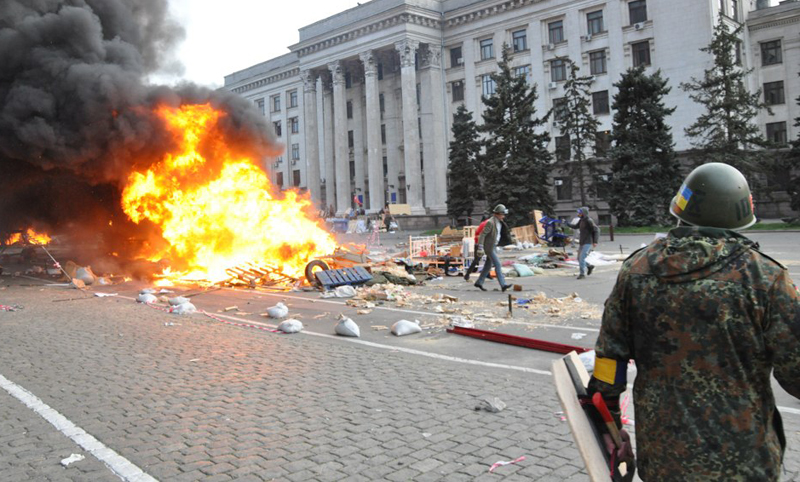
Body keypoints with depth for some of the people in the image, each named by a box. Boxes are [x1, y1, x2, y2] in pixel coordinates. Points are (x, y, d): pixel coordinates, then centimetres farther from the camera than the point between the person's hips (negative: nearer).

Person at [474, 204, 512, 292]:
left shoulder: (499, 222, 9)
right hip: (489, 247, -9)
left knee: (488, 265, 12)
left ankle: (479, 282, 21)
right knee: (498, 265, -12)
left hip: (494, 246, 9)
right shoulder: (490, 222, -20)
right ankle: (503, 285, -14)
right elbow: (482, 234, -22)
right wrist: (480, 247, -26)